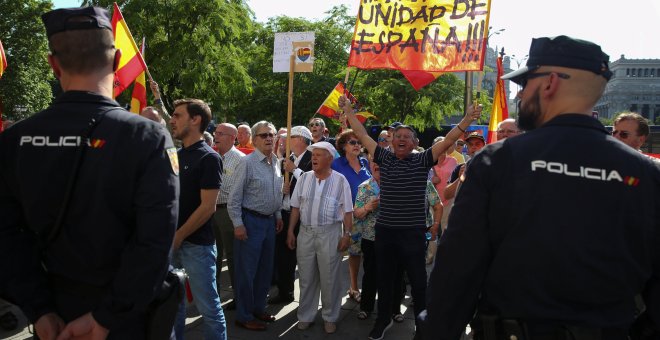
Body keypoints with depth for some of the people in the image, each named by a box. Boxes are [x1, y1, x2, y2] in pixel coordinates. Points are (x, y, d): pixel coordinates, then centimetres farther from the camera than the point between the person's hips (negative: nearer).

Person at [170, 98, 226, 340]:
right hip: (172, 241, 7)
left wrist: (178, 236, -12)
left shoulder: (209, 158, -11)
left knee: (208, 307, 3)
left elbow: (207, 207, -16)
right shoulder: (175, 155, 10)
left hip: (197, 244, -7)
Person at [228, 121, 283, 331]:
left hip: (270, 221, 7)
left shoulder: (276, 162, 7)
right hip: (251, 221, -7)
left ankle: (258, 308, 31)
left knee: (265, 269, 16)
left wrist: (278, 215, 17)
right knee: (247, 270, 2)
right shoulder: (247, 163, -14)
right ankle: (244, 316, 15)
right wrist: (238, 224, -15)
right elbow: (235, 197, -14)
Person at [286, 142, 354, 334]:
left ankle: (330, 317, 22)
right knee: (306, 277, 12)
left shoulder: (340, 180, -6)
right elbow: (296, 207, 8)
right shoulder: (305, 178, 4)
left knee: (329, 278, 6)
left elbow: (347, 211, -4)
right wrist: (290, 231, 5)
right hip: (306, 232, 3)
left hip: (330, 233, -3)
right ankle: (305, 316, 26)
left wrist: (347, 234, -8)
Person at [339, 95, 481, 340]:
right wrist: (348, 111, 11)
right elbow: (363, 136, 9)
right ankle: (383, 319, 36)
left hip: (413, 232, -3)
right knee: (384, 278, 17)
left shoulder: (422, 161, -2)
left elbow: (447, 141, -10)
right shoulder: (384, 158, 5)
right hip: (384, 230, 3)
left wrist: (466, 121, -20)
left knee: (418, 281, 5)